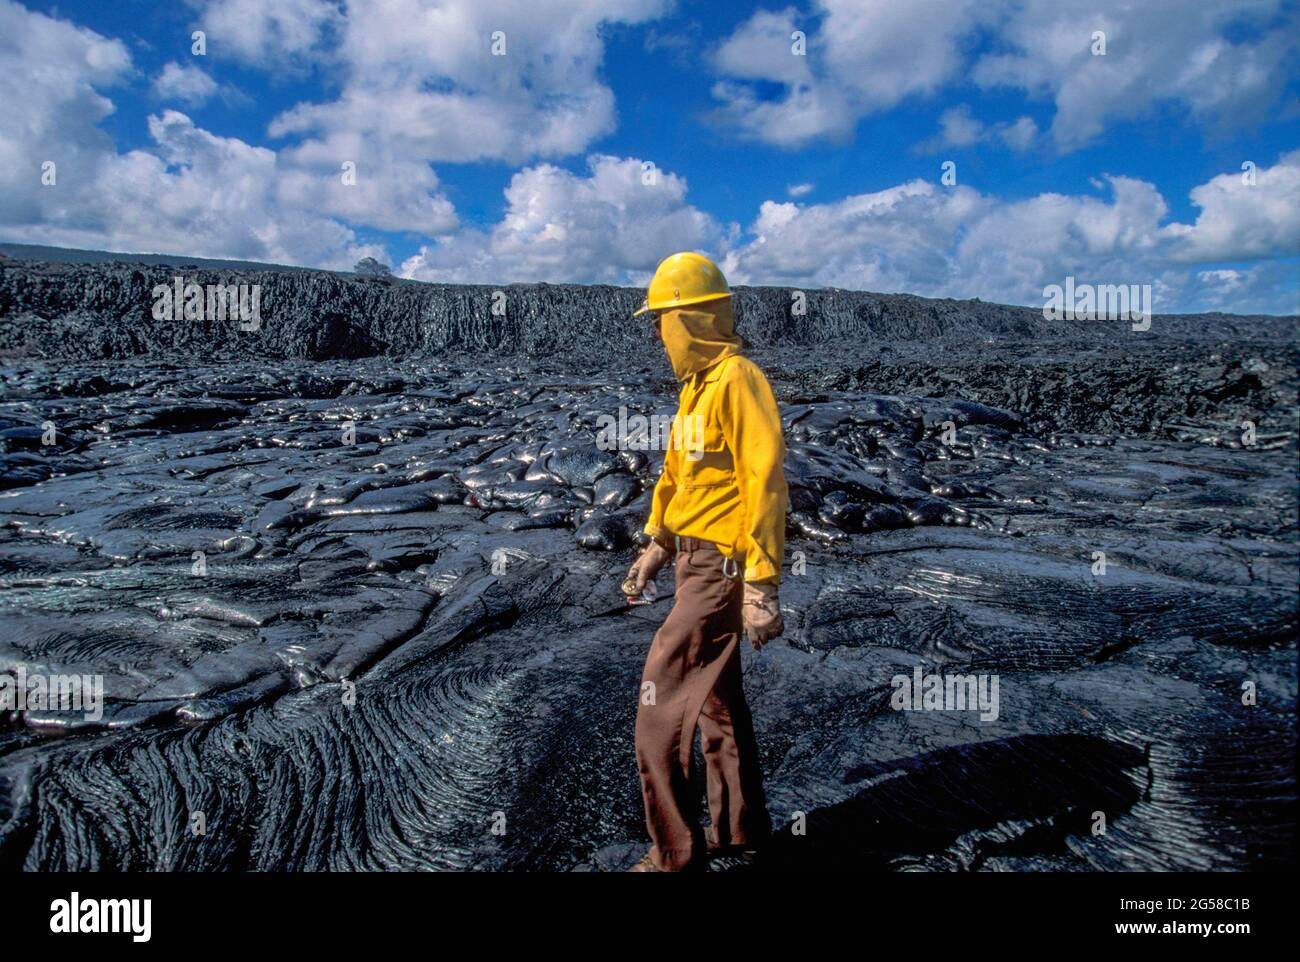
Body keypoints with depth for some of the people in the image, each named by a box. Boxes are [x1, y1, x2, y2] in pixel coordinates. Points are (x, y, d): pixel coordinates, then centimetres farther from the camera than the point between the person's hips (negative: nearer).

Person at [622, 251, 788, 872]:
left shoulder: (737, 381, -17)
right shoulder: (696, 386, 13)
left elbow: (765, 484, -23)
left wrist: (761, 586, -24)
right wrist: (656, 546, 20)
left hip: (721, 569, -10)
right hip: (697, 562, 10)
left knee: (660, 709, -4)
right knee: (719, 699, 19)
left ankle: (675, 854, 11)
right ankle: (740, 829, 36)